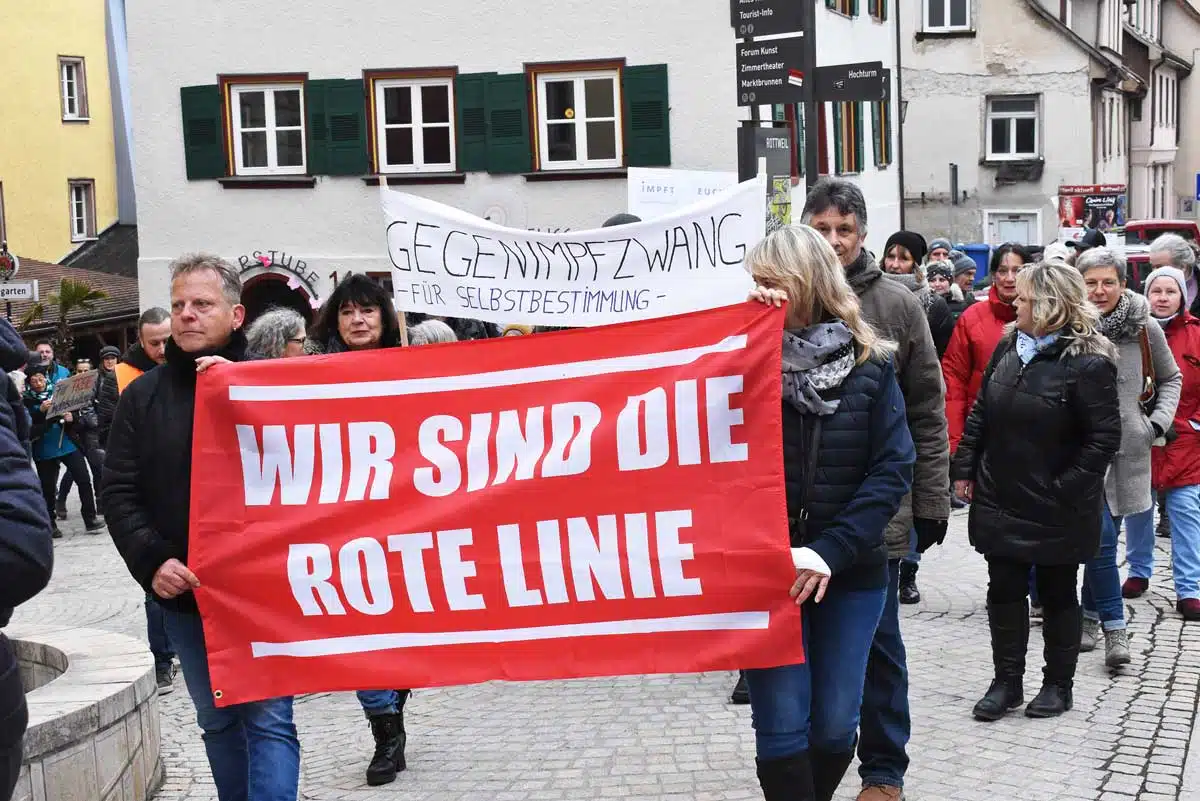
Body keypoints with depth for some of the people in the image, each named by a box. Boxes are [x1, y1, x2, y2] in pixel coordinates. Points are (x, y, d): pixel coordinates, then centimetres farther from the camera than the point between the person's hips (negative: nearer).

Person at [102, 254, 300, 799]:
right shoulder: (143, 396, 7)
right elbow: (119, 492, 4)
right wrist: (152, 560, -10)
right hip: (183, 592, 4)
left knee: (269, 721, -3)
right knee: (217, 721, 16)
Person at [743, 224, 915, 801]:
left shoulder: (869, 364, -1)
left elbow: (894, 468, -6)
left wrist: (832, 551, -16)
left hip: (851, 573, 1)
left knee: (835, 725, 9)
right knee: (782, 726, -3)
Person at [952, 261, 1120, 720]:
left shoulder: (1087, 363, -15)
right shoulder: (1009, 346, 5)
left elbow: (1104, 437, -16)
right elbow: (980, 413, 11)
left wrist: (1066, 490, -19)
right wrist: (965, 468, 5)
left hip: (1056, 510, -5)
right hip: (1001, 500, 6)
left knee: (1057, 594, 10)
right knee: (1004, 590, 9)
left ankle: (1059, 685, 25)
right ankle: (1007, 682, 21)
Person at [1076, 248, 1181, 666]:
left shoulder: (1145, 328, 0)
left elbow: (1170, 378, 16)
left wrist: (1159, 420, 3)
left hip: (1129, 447, 2)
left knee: (1101, 537, 9)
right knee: (1100, 538, -7)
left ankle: (1090, 615, 26)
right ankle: (1114, 627, 4)